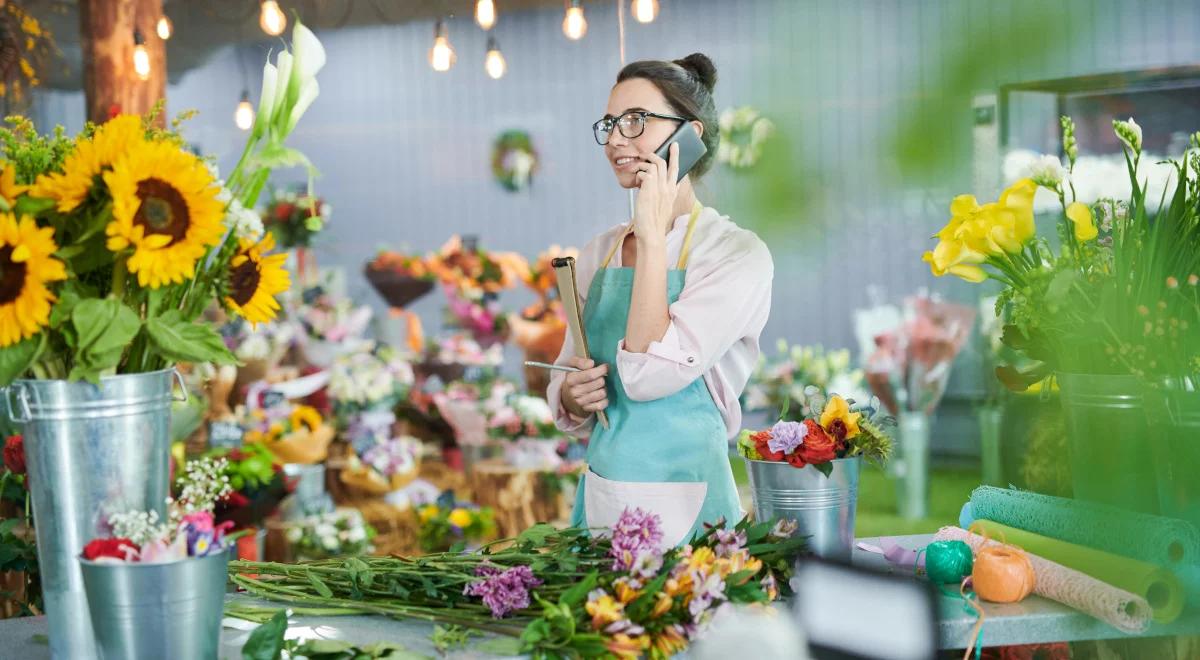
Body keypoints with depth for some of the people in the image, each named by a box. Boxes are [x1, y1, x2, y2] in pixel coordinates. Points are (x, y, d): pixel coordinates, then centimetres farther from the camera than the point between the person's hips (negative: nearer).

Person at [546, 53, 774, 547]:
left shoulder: (737, 254, -10)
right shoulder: (599, 253, 8)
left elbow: (650, 373, -23)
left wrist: (654, 238, -17)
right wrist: (572, 397, -8)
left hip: (682, 504, -5)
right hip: (599, 500, 6)